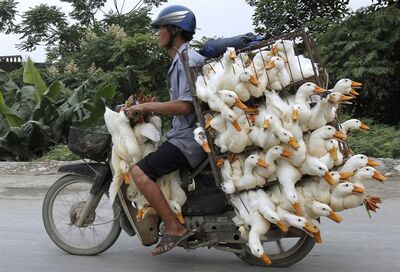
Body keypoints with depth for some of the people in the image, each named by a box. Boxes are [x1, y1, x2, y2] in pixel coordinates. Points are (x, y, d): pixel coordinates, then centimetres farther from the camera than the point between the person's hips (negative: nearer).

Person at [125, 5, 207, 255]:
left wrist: (145, 107, -18)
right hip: (186, 133, 11)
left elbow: (185, 106, -23)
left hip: (190, 137, -11)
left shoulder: (187, 60, -14)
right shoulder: (182, 58, 19)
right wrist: (149, 107, 18)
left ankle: (174, 227, -17)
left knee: (140, 172, -23)